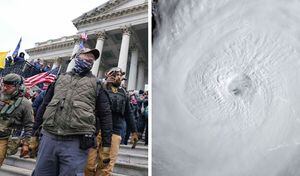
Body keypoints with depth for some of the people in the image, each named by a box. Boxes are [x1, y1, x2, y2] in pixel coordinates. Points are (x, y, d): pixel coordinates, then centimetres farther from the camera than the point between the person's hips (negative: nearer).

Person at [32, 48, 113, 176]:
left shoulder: (96, 84, 5)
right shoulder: (60, 78, 15)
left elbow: (105, 115, 2)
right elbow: (44, 105, 19)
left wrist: (106, 145, -1)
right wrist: (34, 133, 17)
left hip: (76, 142, -3)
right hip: (48, 137, 3)